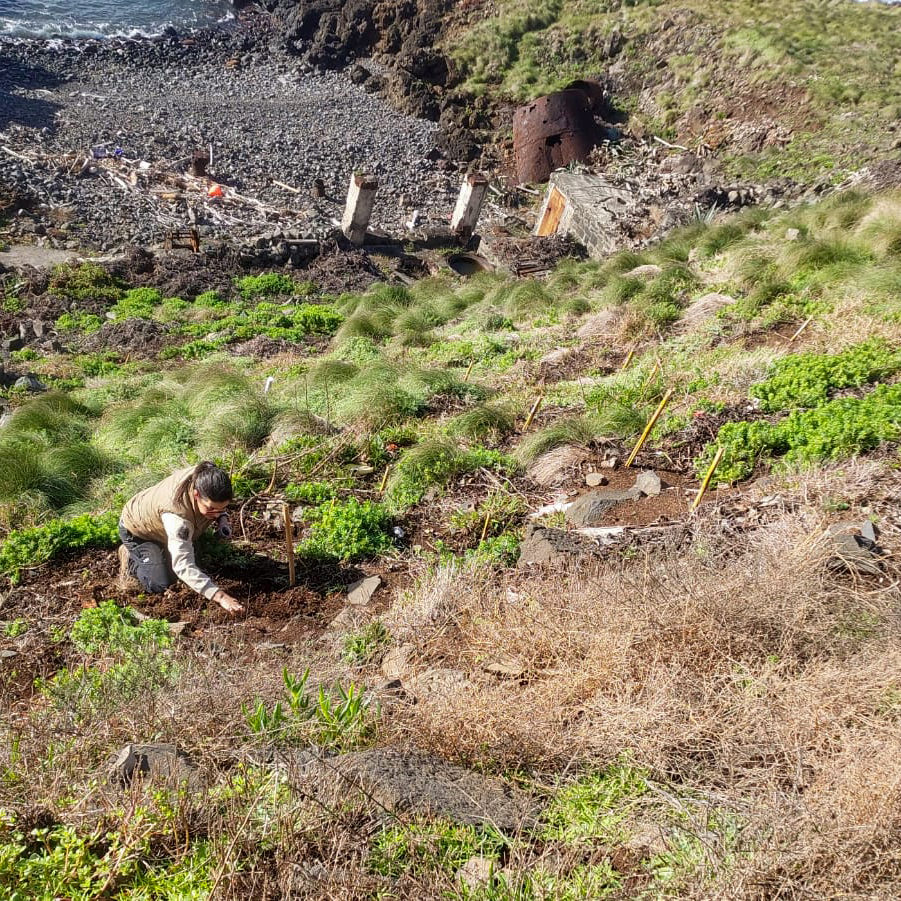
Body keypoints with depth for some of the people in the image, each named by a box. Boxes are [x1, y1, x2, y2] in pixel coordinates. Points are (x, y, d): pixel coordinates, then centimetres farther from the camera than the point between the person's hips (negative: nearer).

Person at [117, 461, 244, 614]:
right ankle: (130, 559, 12)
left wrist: (222, 519, -26)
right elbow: (183, 566, -53)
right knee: (161, 585, -14)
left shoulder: (203, 479, -31)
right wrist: (220, 596, -63)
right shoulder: (177, 513, -50)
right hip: (136, 531, -6)